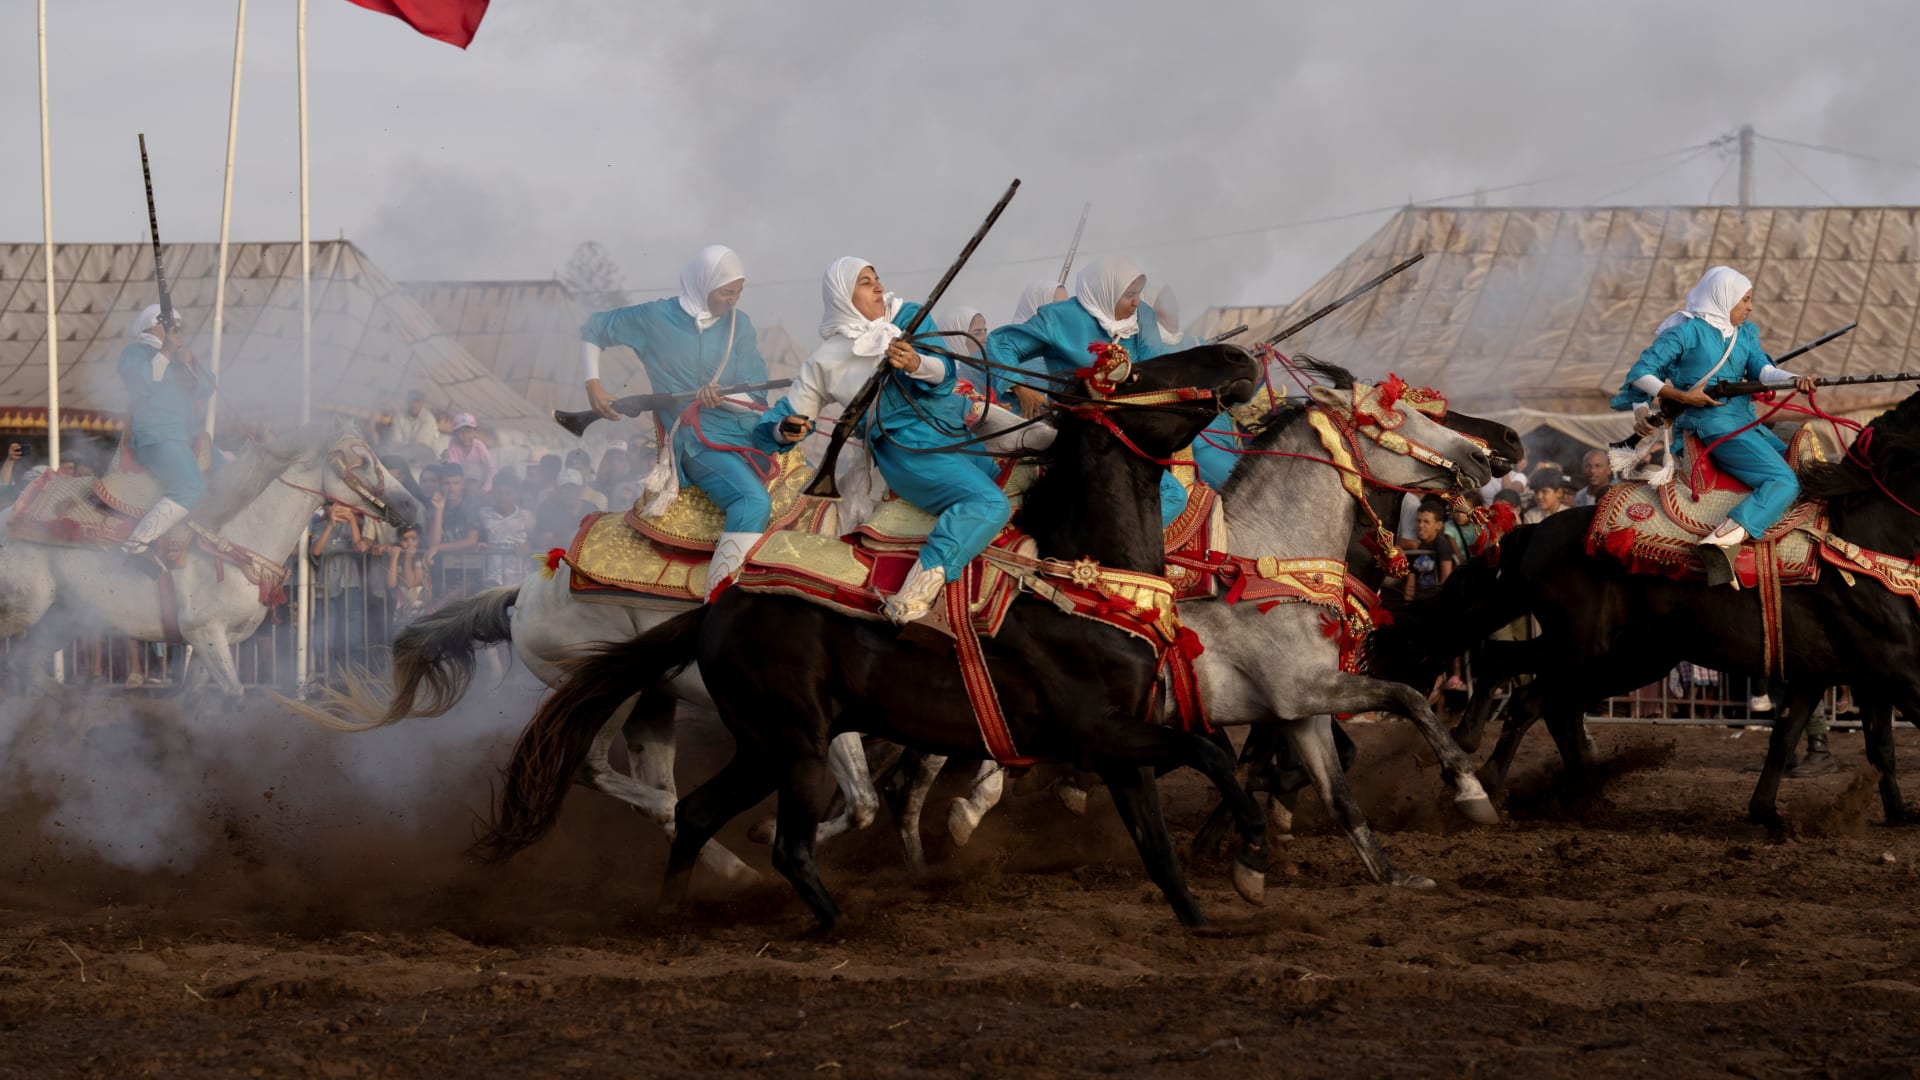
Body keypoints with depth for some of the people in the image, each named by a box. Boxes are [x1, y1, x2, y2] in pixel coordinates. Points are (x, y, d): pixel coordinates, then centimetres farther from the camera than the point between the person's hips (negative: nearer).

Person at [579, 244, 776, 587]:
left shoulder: (740, 325, 12)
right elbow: (594, 328, 16)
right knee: (754, 501, -33)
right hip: (698, 436, -6)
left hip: (750, 430, 6)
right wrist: (593, 385, 6)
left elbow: (757, 396, 7)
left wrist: (722, 397, -14)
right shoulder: (654, 320, 3)